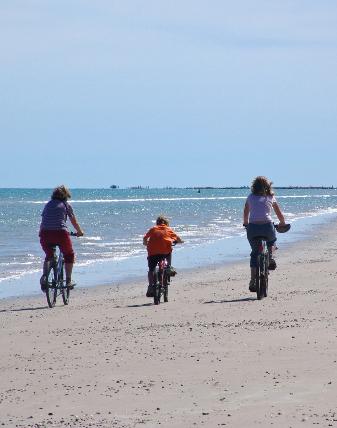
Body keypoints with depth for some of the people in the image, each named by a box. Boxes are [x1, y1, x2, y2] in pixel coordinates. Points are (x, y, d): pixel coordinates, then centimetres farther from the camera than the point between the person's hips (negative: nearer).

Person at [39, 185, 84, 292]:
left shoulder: (48, 204, 20)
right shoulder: (66, 205, 10)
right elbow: (74, 221, 16)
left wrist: (40, 233, 39)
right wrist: (79, 232, 33)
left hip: (45, 234, 3)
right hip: (60, 233, -3)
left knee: (48, 256, 26)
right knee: (69, 255, 20)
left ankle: (44, 275, 0)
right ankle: (68, 281, 13)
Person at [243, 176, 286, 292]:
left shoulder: (250, 197, 15)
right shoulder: (271, 197, 14)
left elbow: (245, 214, 26)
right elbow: (280, 214, 21)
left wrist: (246, 224, 45)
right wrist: (282, 223, 40)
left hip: (253, 227, 0)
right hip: (267, 226, 0)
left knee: (254, 254, 15)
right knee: (271, 240, 35)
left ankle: (253, 281, 7)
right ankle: (270, 257, 10)